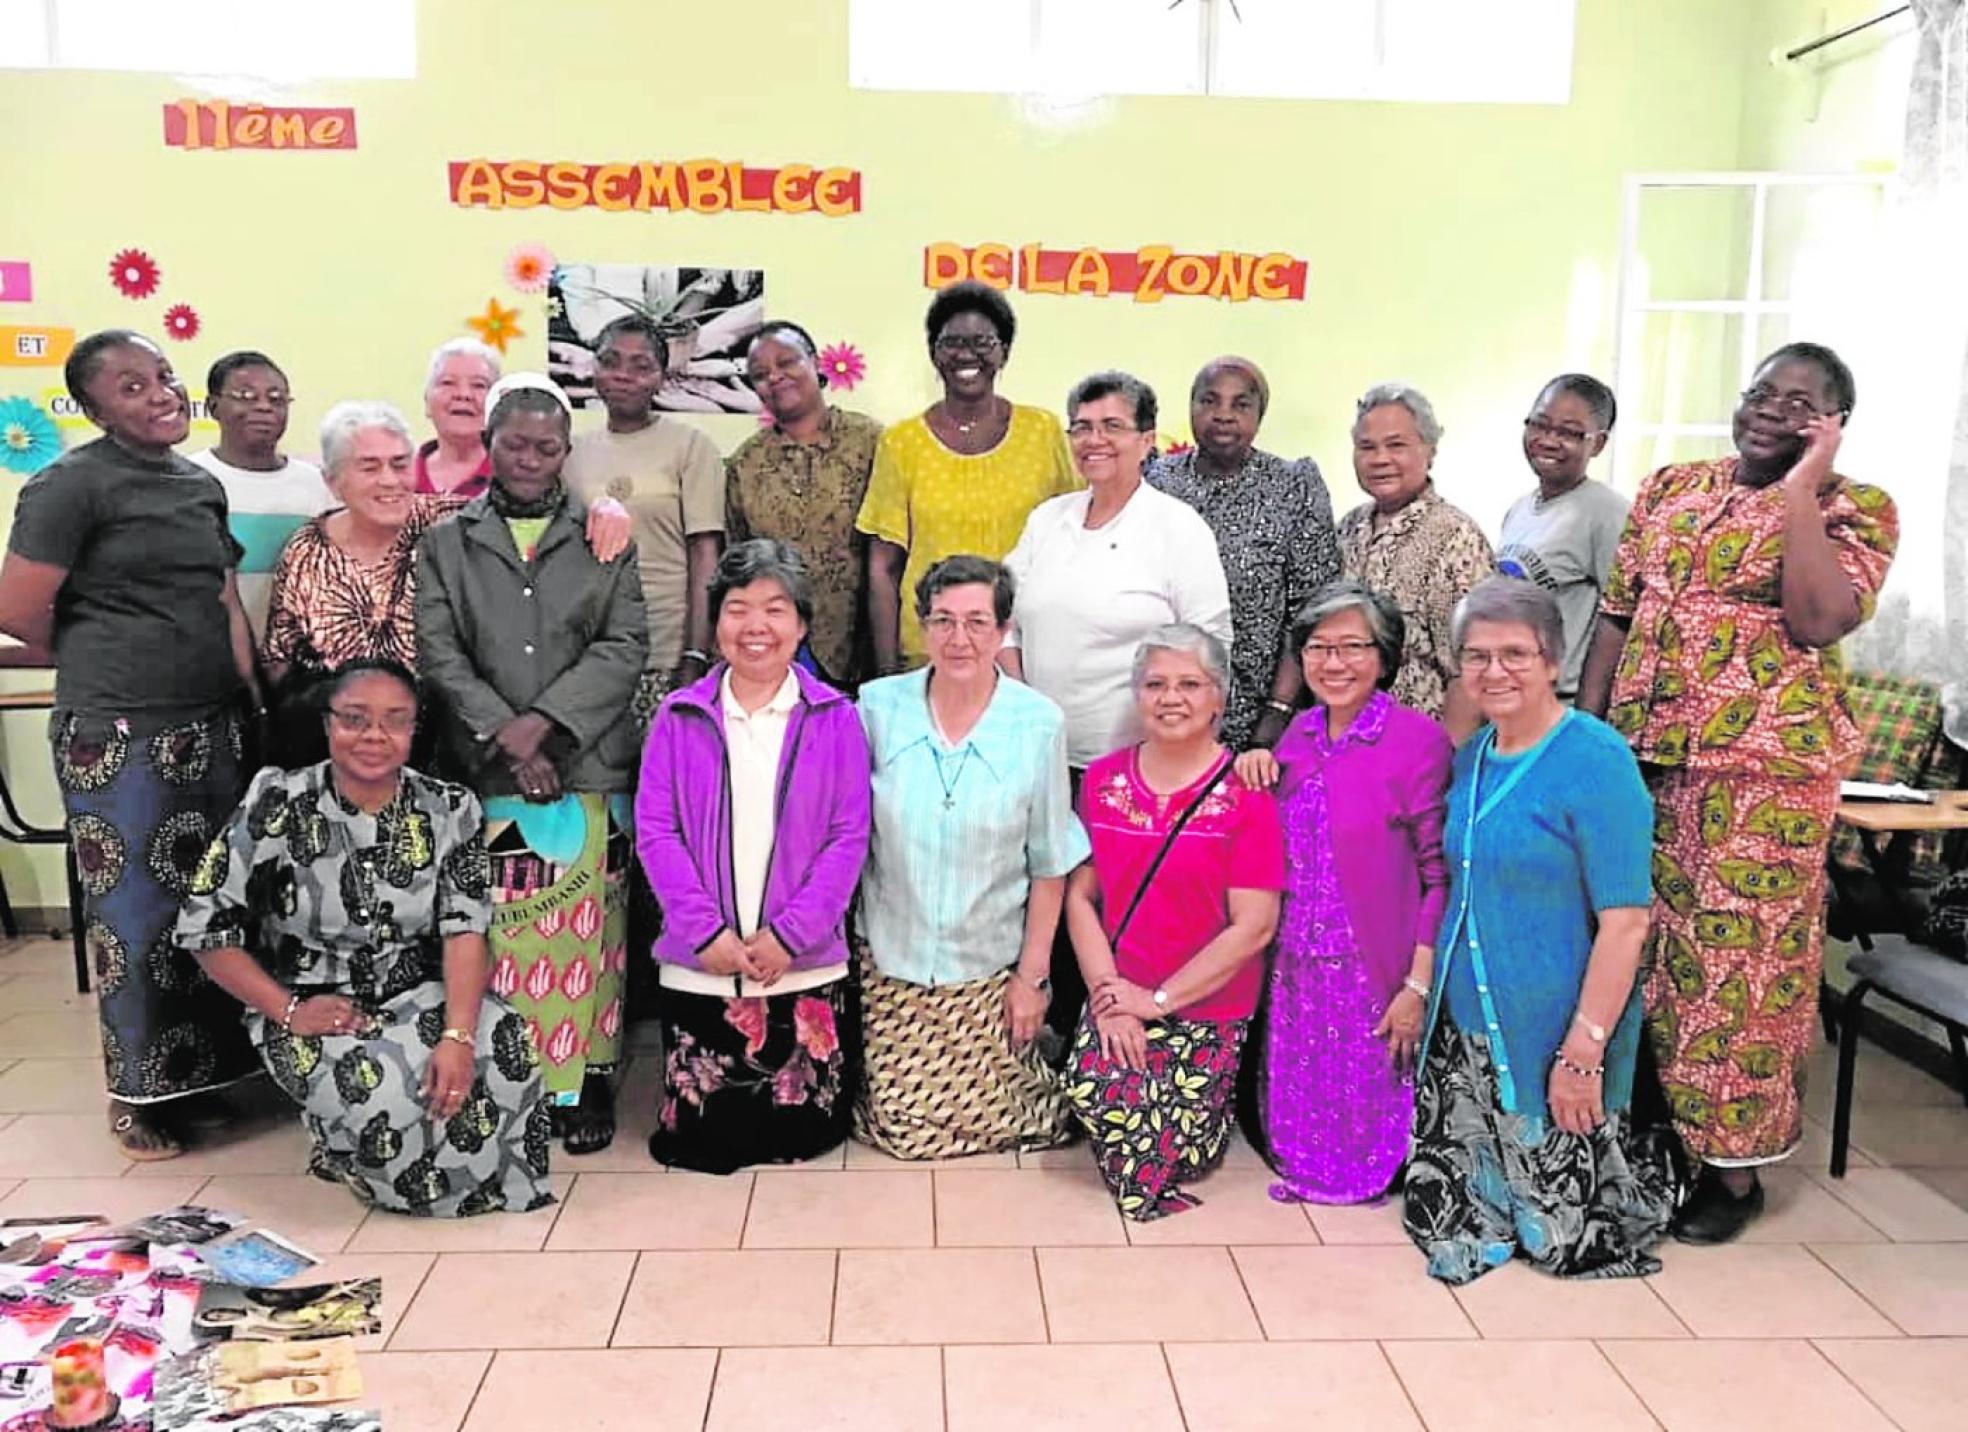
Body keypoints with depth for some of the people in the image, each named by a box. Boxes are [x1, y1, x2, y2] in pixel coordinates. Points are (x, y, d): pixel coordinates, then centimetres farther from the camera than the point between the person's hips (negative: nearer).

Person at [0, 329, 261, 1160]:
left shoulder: (202, 486, 12)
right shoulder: (72, 485, -9)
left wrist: (246, 691, 8)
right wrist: (104, 664, 5)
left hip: (211, 728, 6)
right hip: (118, 739, -6)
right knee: (140, 913, 3)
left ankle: (210, 1069, 29)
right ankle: (140, 1094, 20)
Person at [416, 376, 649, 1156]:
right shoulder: (446, 543, 11)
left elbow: (626, 645, -1)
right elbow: (438, 652, 1)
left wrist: (543, 719, -11)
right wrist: (506, 735, -11)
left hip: (589, 768, 0)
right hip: (486, 769, 0)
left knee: (585, 928, 1)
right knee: (500, 929, -1)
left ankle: (585, 1082, 10)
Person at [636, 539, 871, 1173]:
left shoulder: (834, 718, -1)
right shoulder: (679, 717, 2)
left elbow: (850, 837, -4)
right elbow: (655, 832, -2)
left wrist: (790, 933, -12)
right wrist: (705, 930, -12)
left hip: (806, 966, 0)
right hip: (698, 966, 1)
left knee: (802, 1132, 7)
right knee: (699, 1134, 7)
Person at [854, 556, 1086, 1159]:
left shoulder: (1038, 724, -10)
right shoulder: (877, 706, -7)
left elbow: (1049, 866, -4)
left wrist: (1033, 975, -4)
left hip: (991, 969, -1)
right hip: (890, 960, 1)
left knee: (984, 1125, 4)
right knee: (904, 1131, 7)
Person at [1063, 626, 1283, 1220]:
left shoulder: (1244, 793, -9)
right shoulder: (1104, 780, 5)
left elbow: (1254, 926, -12)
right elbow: (1079, 894, 4)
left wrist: (1159, 999, -13)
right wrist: (1107, 992, -9)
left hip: (1207, 1009, -3)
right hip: (1116, 999, 3)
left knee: (1174, 1141, -14)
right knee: (1091, 1090, -23)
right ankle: (1148, 1188, 10)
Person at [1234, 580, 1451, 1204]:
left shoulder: (1420, 739, -11)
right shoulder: (1300, 734, 9)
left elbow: (1440, 874, -12)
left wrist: (1418, 986, -15)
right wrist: (1256, 768, 0)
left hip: (1371, 972, -5)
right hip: (1295, 966, 5)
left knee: (1364, 1107, 6)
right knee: (1301, 1102, 13)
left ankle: (1364, 1177, 32)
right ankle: (1302, 1170, 37)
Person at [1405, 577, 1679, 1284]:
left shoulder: (1594, 759, -15)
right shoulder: (1473, 756, 8)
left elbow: (1625, 922, -19)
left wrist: (1585, 1049, -22)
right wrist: (1420, 988, 10)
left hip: (1549, 1034, -6)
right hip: (1465, 1022, 7)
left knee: (1562, 1231, 7)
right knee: (1449, 1203, 10)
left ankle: (1656, 1169, 32)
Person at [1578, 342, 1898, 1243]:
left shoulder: (1855, 511, -2)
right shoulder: (1669, 489, 12)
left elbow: (1819, 621, -19)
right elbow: (1618, 616, 12)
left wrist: (1799, 491, -15)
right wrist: (1584, 731, 6)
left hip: (1762, 772, -5)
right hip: (1639, 758, 5)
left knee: (1737, 961, 2)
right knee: (1635, 951, 11)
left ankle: (1731, 1167, 17)